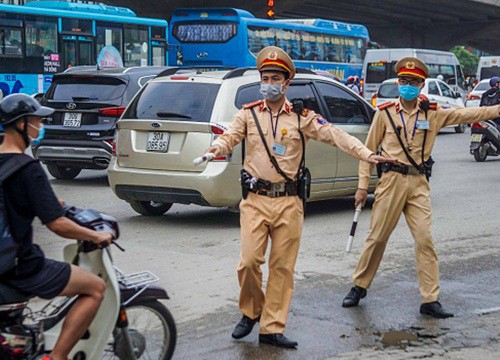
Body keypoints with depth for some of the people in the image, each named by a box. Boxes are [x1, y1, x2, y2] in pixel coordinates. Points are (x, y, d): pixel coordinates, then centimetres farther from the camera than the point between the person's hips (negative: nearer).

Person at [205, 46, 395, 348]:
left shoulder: (301, 117, 6)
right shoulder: (249, 114, 7)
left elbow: (333, 135, 0)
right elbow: (230, 137, 1)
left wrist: (366, 154, -10)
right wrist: (217, 148, -22)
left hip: (288, 202, 1)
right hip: (255, 200, 0)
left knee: (283, 267, 3)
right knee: (249, 261, -9)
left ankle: (272, 329, 12)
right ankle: (251, 312, 18)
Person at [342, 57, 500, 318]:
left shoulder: (432, 113, 6)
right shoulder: (385, 113, 1)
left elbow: (467, 114, 4)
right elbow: (368, 149, 5)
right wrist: (362, 186, 1)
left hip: (419, 183, 2)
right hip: (392, 180, -1)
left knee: (425, 239, -3)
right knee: (377, 238, 3)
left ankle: (430, 300, 1)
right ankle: (359, 287, 20)